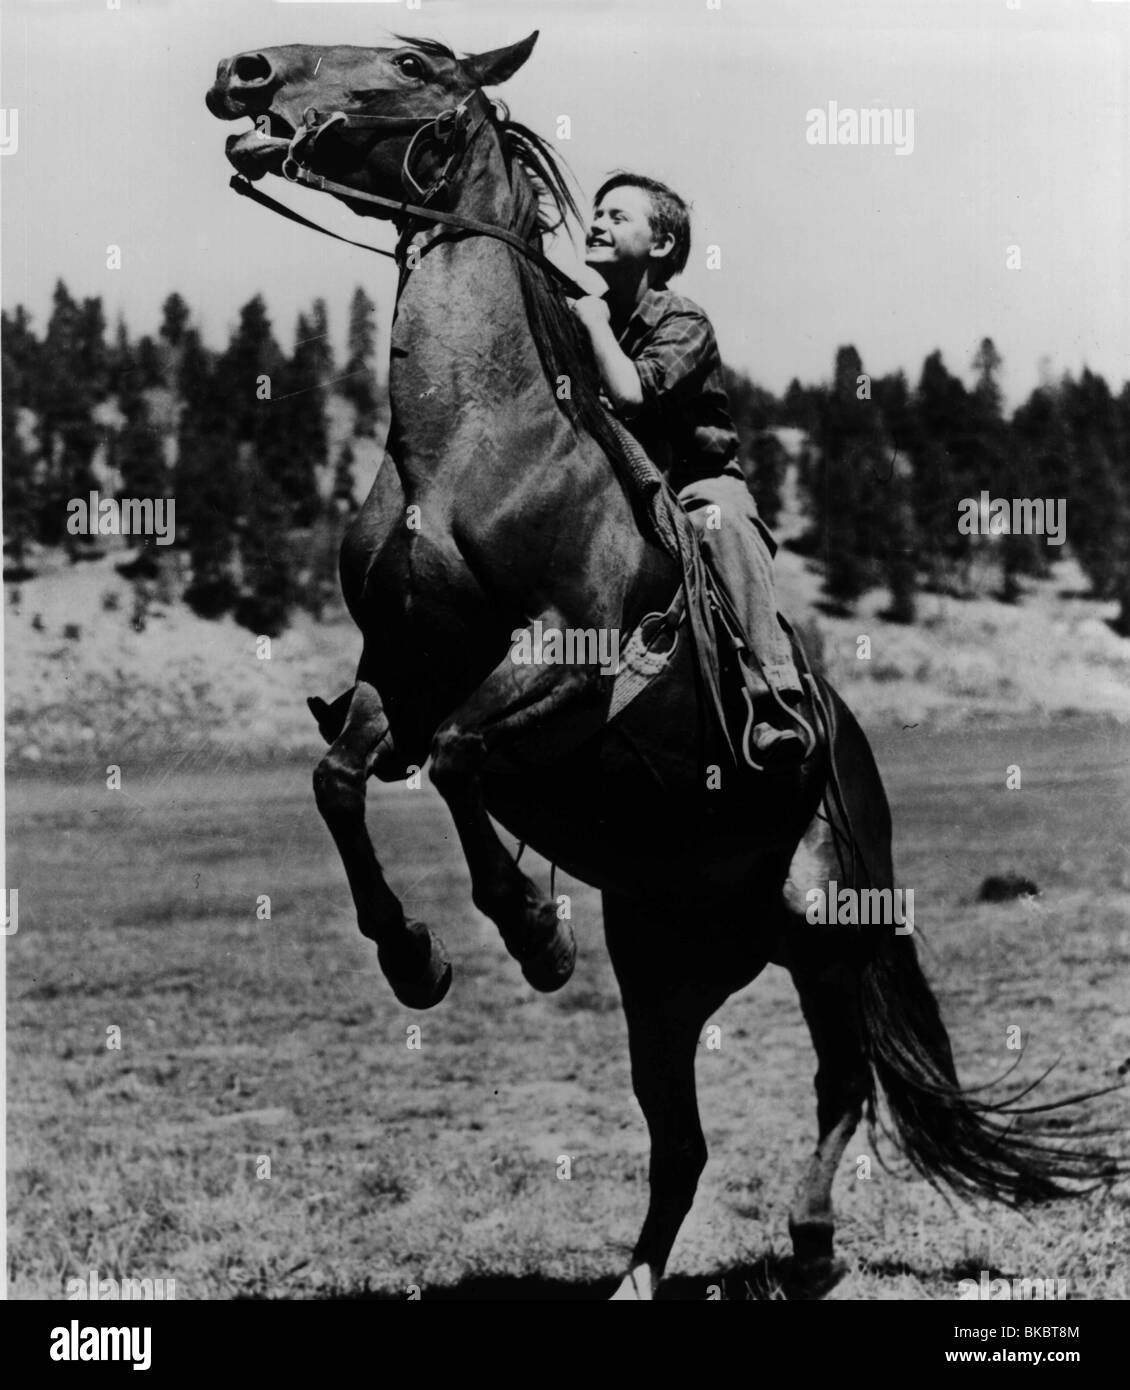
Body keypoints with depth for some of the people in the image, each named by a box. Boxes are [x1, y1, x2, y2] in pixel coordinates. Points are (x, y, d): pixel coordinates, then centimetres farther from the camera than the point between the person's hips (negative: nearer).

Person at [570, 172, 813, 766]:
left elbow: (631, 394, -25)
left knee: (722, 522, -39)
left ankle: (776, 701, -46)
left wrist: (594, 321, -13)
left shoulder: (683, 322, -8)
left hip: (698, 484, -6)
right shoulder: (577, 321, 11)